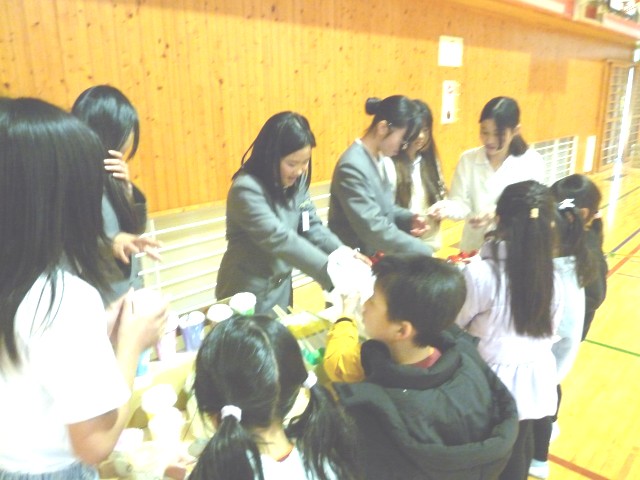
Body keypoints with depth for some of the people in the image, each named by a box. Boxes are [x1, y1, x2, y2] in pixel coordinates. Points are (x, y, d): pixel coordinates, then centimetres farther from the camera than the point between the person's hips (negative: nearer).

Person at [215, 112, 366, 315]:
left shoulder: (297, 181, -4)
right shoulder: (247, 189, -26)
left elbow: (312, 226, -2)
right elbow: (279, 239, -35)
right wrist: (332, 271, -41)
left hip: (281, 286, 7)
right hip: (249, 291, -6)